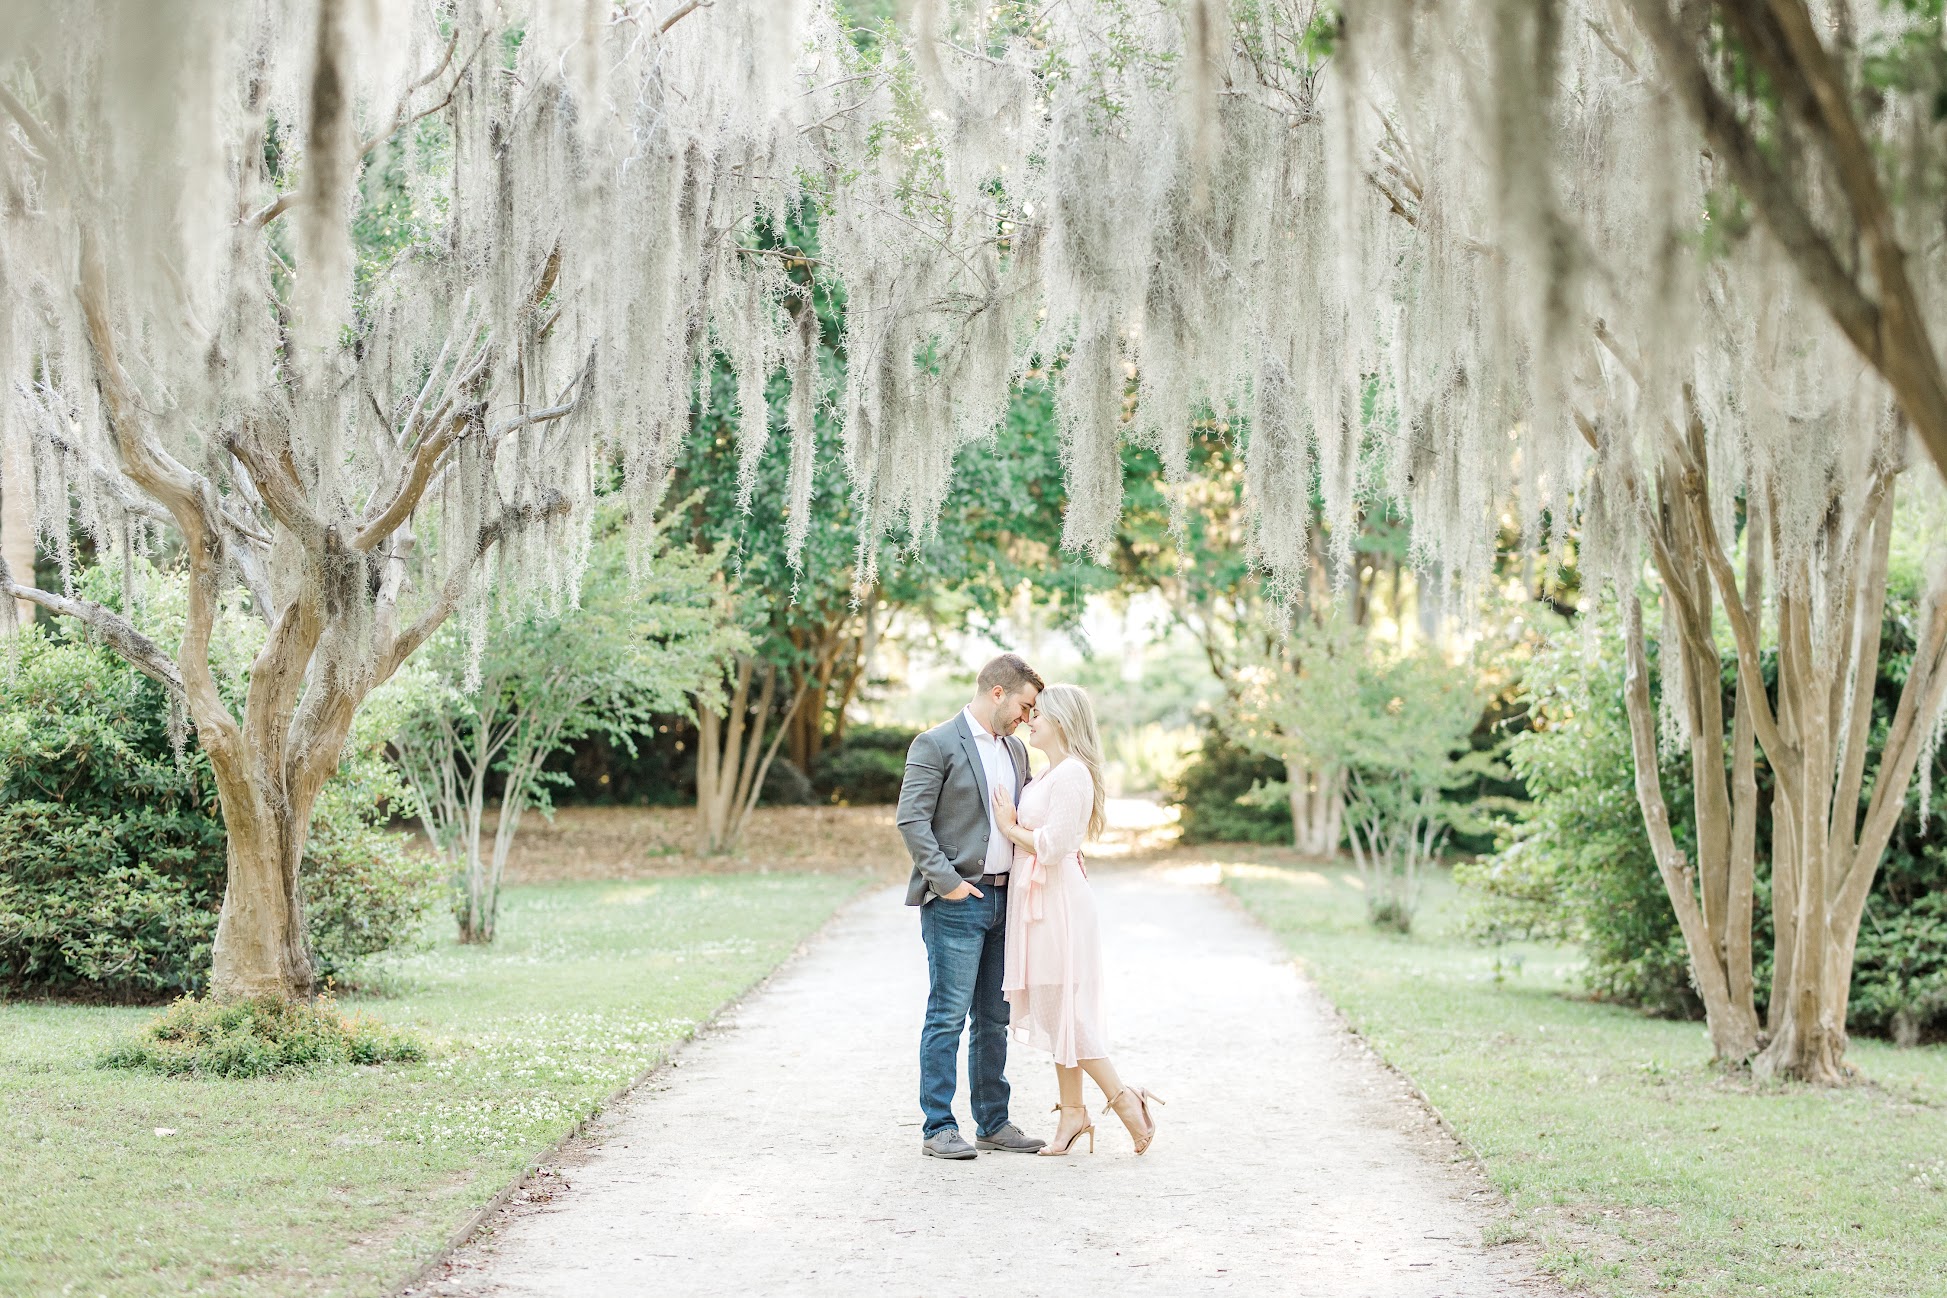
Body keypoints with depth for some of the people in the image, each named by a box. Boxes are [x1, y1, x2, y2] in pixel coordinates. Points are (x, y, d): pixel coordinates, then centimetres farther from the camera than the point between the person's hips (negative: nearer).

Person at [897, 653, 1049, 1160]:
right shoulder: (936, 745, -8)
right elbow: (912, 819, -13)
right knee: (948, 1017, -5)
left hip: (1004, 900, 8)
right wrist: (946, 881, -17)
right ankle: (938, 1129, -1)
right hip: (957, 902, -7)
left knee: (994, 1019, 12)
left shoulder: (1015, 749, 17)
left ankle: (993, 1122, 19)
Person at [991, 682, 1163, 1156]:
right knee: (1053, 1008, 10)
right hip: (1037, 900, 10)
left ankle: (1124, 1099, -1)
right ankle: (1071, 1111, 15)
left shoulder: (1072, 774, -15)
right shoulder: (1049, 773, 15)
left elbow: (1052, 846, -21)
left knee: (1063, 1007, -7)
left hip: (1058, 901, -10)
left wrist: (1009, 827, -8)